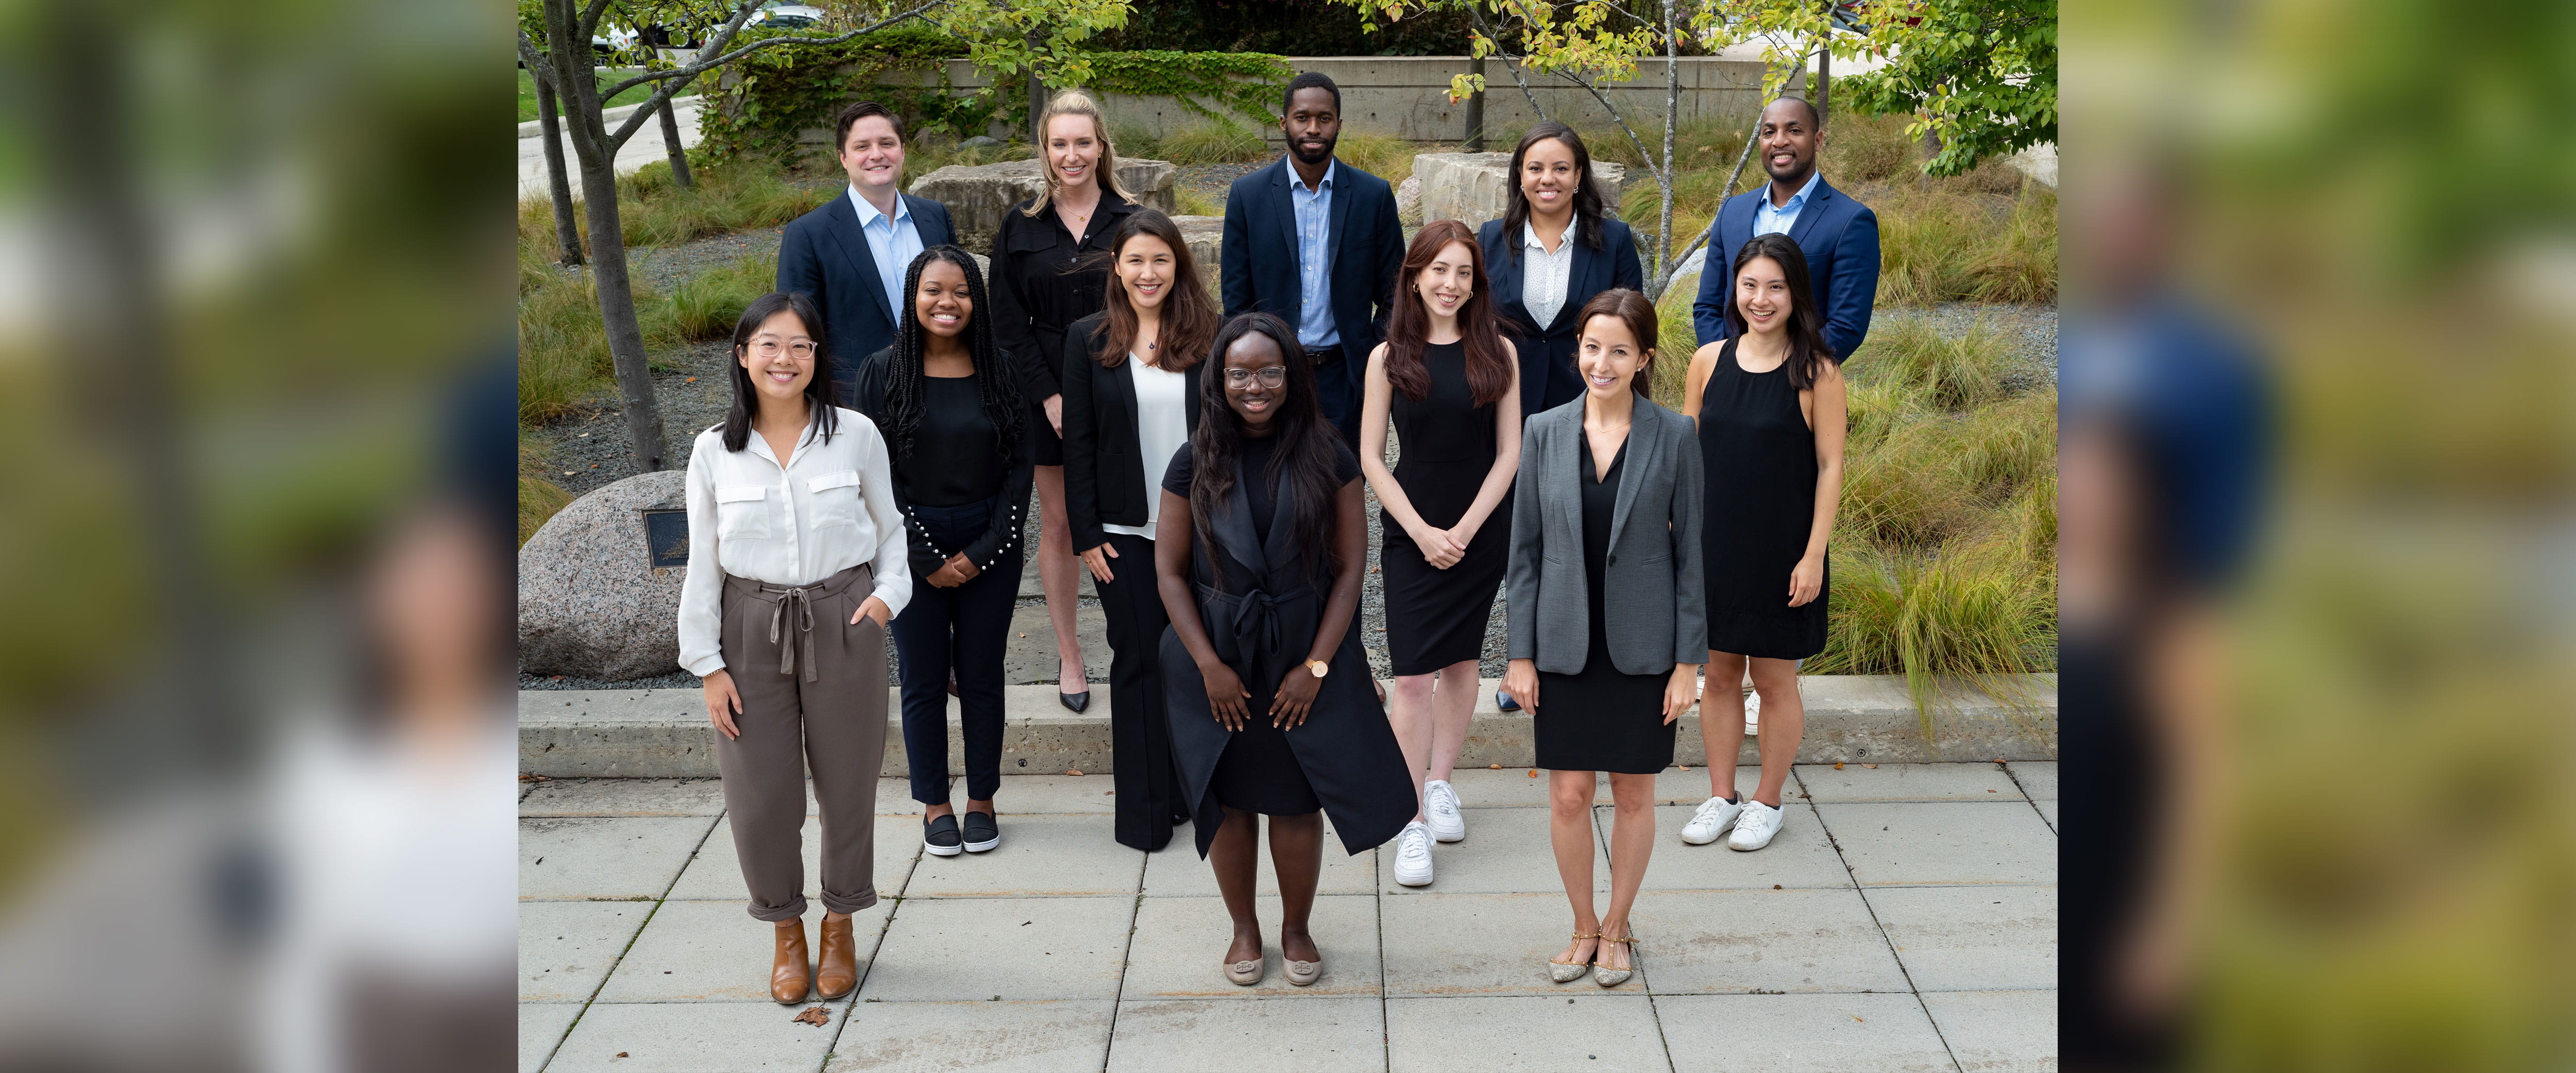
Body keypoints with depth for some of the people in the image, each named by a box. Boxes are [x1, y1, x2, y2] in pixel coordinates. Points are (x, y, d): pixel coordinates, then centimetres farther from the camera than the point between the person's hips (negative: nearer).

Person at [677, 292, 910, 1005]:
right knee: (761, 794, 2)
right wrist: (708, 664, 0)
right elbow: (703, 564, 3)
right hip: (752, 631, 1)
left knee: (847, 785, 8)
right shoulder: (715, 451, 0)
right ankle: (786, 932, 25)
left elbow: (890, 528, 8)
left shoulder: (856, 435, -3)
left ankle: (840, 926, 30)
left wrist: (888, 593, -9)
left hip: (843, 625, 0)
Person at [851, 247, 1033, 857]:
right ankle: (934, 804, 22)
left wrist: (980, 554, -9)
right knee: (924, 681, 7)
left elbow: (1020, 465, -1)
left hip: (989, 547, 1)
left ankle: (982, 799, 23)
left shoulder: (998, 372, -1)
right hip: (913, 548, -1)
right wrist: (927, 561, -9)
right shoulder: (883, 372, -4)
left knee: (981, 676, 9)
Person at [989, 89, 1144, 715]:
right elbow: (1009, 323, 2)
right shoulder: (1021, 227, 3)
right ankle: (1069, 657, 19)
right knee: (1058, 525, 8)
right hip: (1047, 398, 1)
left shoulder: (1130, 222, 1)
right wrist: (1049, 396, -8)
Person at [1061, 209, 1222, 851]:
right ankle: (1144, 812, 13)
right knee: (1138, 664, 5)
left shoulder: (1211, 335, 1)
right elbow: (1078, 445, -1)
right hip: (1126, 533, -1)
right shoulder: (1089, 341, -1)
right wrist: (1087, 536, -5)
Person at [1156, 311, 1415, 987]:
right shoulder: (1197, 464, -3)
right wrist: (1208, 664, -9)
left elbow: (1350, 567, -4)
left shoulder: (1328, 460, -4)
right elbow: (1169, 570, -2)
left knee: (1297, 802, 5)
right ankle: (1243, 929, 29)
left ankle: (1296, 927, 27)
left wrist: (1317, 665, -9)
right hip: (1217, 662, 1)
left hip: (1306, 659, 0)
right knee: (1230, 802, 9)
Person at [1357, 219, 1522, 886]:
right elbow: (1371, 458, -2)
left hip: (1481, 529, 2)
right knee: (1413, 676, -7)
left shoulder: (1497, 353, 0)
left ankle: (1439, 783, 30)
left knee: (1461, 661, 12)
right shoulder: (1389, 358, -2)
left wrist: (1464, 528, -10)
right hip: (1412, 532, -2)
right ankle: (1413, 822, 0)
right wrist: (1422, 530, -10)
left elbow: (1508, 452, -1)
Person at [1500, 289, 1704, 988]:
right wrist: (1521, 654, 0)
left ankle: (1617, 929, 29)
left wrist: (1688, 661, -5)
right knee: (1568, 795, 6)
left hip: (1642, 647, -1)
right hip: (1565, 645, 1)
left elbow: (1690, 552, -2)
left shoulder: (1673, 438, -6)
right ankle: (1583, 928, 27)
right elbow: (1526, 550, 2)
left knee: (1633, 794, 10)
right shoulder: (1545, 433, -2)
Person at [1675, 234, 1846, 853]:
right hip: (1713, 546, 3)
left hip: (1780, 550, -3)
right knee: (1719, 672, 12)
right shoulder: (1709, 362, 1)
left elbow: (1830, 467, -8)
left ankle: (1768, 803, 24)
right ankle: (1721, 797, 26)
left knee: (1775, 680, 8)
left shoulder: (1815, 372, -9)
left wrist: (1814, 556, -12)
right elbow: (1687, 453, 8)